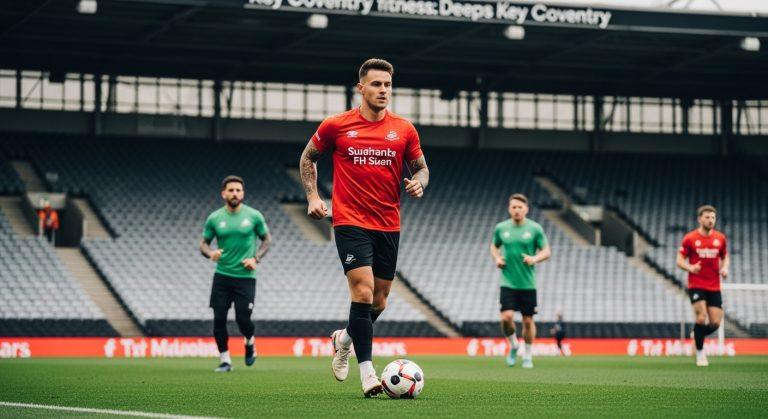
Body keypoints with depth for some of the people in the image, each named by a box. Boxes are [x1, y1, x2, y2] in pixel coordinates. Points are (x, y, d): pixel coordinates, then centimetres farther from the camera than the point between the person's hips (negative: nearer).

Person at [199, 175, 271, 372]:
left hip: (245, 277, -2)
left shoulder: (254, 216, -2)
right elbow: (203, 244, 9)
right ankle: (225, 360, 9)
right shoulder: (214, 218, 1)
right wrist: (211, 253, -14)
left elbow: (267, 239, 9)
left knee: (243, 320, -6)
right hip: (222, 276, 2)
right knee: (219, 319, -3)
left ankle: (250, 343, 28)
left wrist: (256, 258, -7)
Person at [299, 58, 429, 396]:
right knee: (363, 290, -17)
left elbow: (421, 167, 15)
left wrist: (418, 182, -9)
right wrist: (312, 196, 2)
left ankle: (344, 339, 40)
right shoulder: (335, 126, -1)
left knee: (378, 302, 9)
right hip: (350, 223, -4)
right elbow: (308, 158, 13)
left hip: (389, 226, 4)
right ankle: (368, 374, -15)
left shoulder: (404, 130, 4)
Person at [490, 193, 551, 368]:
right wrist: (496, 258, 0)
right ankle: (513, 345, 13)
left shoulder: (535, 229, -2)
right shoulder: (501, 228, 3)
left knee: (528, 320, 4)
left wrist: (534, 259, -18)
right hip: (507, 282, 1)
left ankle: (528, 356, 21)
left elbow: (547, 251, 1)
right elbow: (494, 246, 21)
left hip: (528, 283, -1)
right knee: (506, 317, -14)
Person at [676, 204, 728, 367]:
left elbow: (725, 257, 19)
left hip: (714, 287, 3)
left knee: (715, 323, -3)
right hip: (696, 285, -3)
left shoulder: (720, 238, 6)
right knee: (702, 318, -16)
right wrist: (690, 267, -21)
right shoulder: (690, 238, -3)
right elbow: (680, 261, 0)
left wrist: (724, 267, -2)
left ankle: (697, 335, 30)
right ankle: (700, 353, 2)